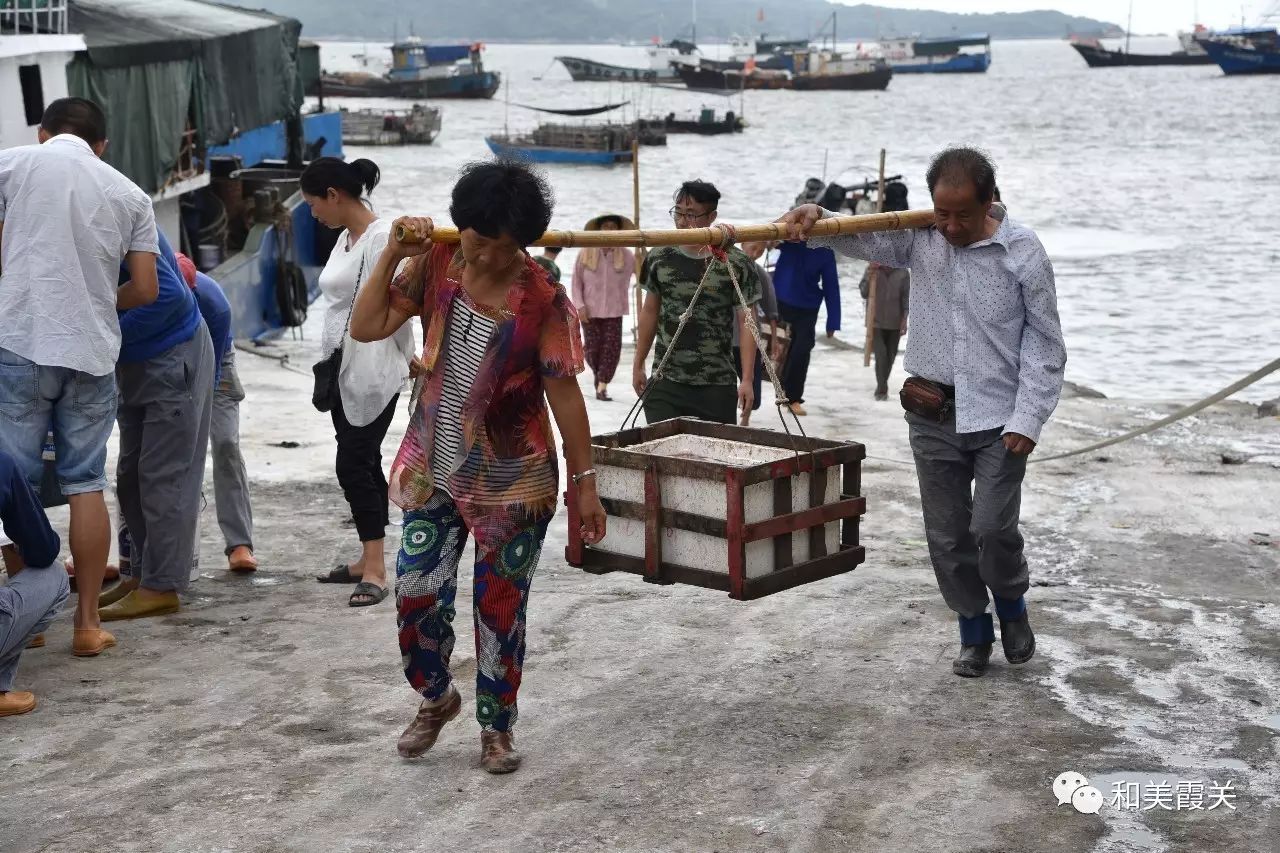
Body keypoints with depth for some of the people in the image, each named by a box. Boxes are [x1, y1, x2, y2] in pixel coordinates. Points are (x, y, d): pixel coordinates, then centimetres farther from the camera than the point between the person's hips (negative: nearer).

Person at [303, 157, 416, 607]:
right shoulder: (345, 237, 12)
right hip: (343, 369, 9)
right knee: (362, 464, 13)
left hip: (373, 372, -9)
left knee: (353, 465, -9)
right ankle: (369, 560, 20)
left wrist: (409, 361, -9)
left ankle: (375, 569, -3)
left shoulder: (383, 236, -16)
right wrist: (328, 362, 10)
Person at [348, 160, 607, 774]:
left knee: (500, 607, 6)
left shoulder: (543, 299, -14)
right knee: (416, 594, 2)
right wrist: (392, 254, -15)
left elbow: (563, 392, -11)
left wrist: (585, 482, -8)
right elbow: (366, 327, -6)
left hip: (511, 481, -3)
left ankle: (497, 727, 26)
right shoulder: (436, 265, -3)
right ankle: (436, 697, 31)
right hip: (433, 470, 3)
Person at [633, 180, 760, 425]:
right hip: (664, 381, 2)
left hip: (717, 386, -2)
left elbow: (746, 323, -3)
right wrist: (638, 365, 16)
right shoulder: (660, 258, 5)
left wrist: (747, 379, -9)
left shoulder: (736, 264, -5)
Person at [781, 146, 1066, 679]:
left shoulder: (1022, 251, -9)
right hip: (933, 415, 3)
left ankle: (1012, 606, 21)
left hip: (999, 416, -3)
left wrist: (1028, 418, -12)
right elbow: (859, 235, -6)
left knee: (992, 527, -10)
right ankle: (974, 631, 27)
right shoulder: (918, 237, 0)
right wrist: (815, 218, -29)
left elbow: (1046, 341, -6)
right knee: (946, 535, 8)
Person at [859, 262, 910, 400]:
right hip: (876, 321, -1)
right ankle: (882, 389, -7)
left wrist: (904, 319, -6)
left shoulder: (903, 273, -3)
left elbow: (906, 297, -1)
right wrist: (868, 277, -20)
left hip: (895, 323, 1)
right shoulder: (872, 270, -2)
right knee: (881, 355, -13)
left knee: (890, 356, 8)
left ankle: (882, 388, 24)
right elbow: (864, 293, -4)